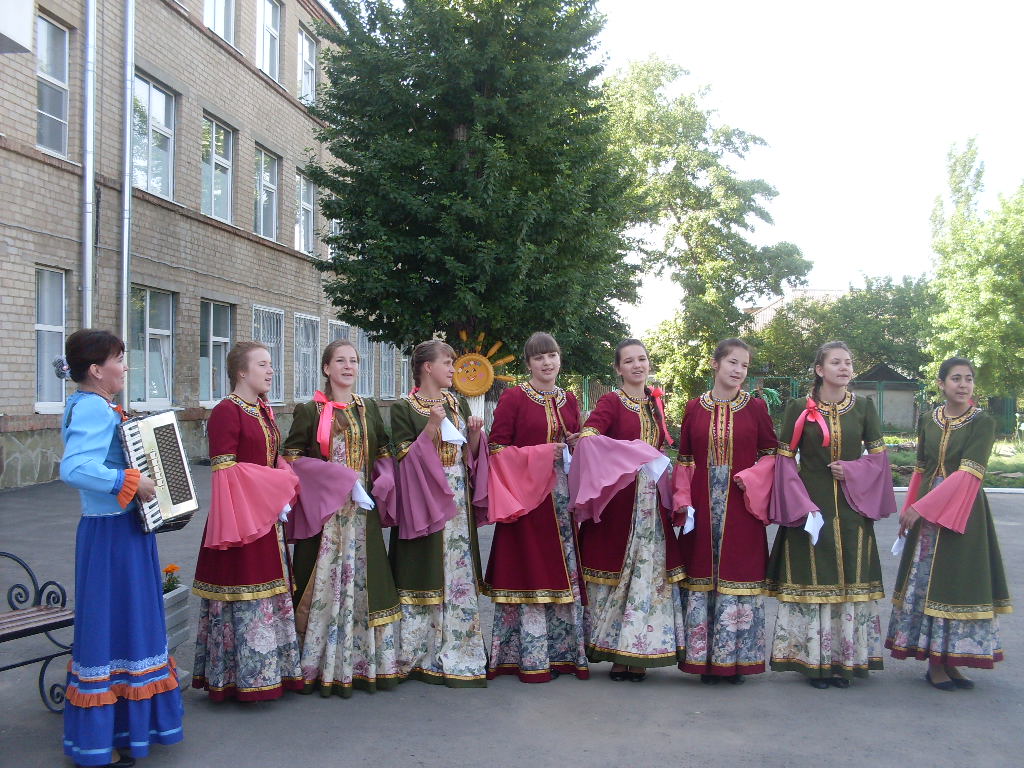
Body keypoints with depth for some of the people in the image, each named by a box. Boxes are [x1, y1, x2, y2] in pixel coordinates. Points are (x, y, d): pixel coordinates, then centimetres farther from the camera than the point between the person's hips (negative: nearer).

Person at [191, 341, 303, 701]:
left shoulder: (264, 411, 14)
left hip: (267, 517, 9)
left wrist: (283, 489, 2)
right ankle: (243, 677, 12)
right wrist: (279, 487, -17)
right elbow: (224, 470, -18)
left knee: (272, 594, 14)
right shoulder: (226, 412, -13)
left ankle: (271, 668, 25)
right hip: (242, 518, -9)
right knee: (243, 599, -1)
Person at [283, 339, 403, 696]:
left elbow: (384, 452, 18)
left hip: (362, 510, 4)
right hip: (325, 511, -4)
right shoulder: (310, 411, -1)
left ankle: (361, 663, 15)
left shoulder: (369, 409, 12)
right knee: (327, 582, -3)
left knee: (362, 580, 5)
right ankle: (325, 667, 7)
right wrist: (340, 480, -14)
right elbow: (292, 456, -4)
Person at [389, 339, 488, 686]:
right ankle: (422, 655, 8)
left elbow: (470, 455, 15)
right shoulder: (404, 408, -3)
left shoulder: (458, 404, 14)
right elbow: (406, 458, -10)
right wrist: (432, 426, -20)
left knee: (459, 577, 5)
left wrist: (475, 434, -4)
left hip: (457, 500, 5)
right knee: (426, 577, -3)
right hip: (423, 502, -5)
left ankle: (458, 653, 13)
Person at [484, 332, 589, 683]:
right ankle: (531, 658, 8)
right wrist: (541, 453, -15)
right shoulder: (513, 398, -4)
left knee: (564, 573, 8)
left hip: (562, 498, 6)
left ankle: (563, 652, 19)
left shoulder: (569, 400, 13)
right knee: (531, 573, -2)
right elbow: (497, 447, -8)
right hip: (526, 494, -5)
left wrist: (576, 445, 2)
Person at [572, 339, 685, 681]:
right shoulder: (611, 401, -6)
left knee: (649, 572, 6)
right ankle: (615, 652, 11)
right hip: (616, 500, -6)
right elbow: (587, 436, -23)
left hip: (651, 501, 6)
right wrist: (636, 455, -28)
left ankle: (637, 653, 15)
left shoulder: (655, 400, 14)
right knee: (617, 572, 0)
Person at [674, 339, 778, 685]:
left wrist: (750, 479, -11)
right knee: (703, 575, 5)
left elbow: (772, 453, 5)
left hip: (741, 506, -1)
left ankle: (734, 659, 14)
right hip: (703, 505, 1)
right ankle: (705, 658, 15)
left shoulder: (755, 407, 3)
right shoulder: (694, 408, 6)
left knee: (738, 575, 1)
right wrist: (683, 500, -3)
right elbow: (684, 459, 8)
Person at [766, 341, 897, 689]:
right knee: (811, 581, 0)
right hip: (808, 506, -2)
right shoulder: (799, 409, -1)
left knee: (850, 581, 4)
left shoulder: (863, 407, 6)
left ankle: (844, 659, 16)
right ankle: (813, 660, 10)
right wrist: (802, 507, -11)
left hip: (852, 507, 2)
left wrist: (853, 471, -11)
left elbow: (878, 455, 8)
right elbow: (785, 460, -2)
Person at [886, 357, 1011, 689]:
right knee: (925, 583, 4)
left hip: (963, 513, -3)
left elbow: (968, 473, -15)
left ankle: (949, 660, 13)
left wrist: (920, 507, -19)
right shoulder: (928, 420, 7)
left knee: (956, 582, 0)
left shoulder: (982, 422, -6)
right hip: (925, 513, 3)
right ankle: (935, 663, 12)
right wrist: (908, 511, 8)